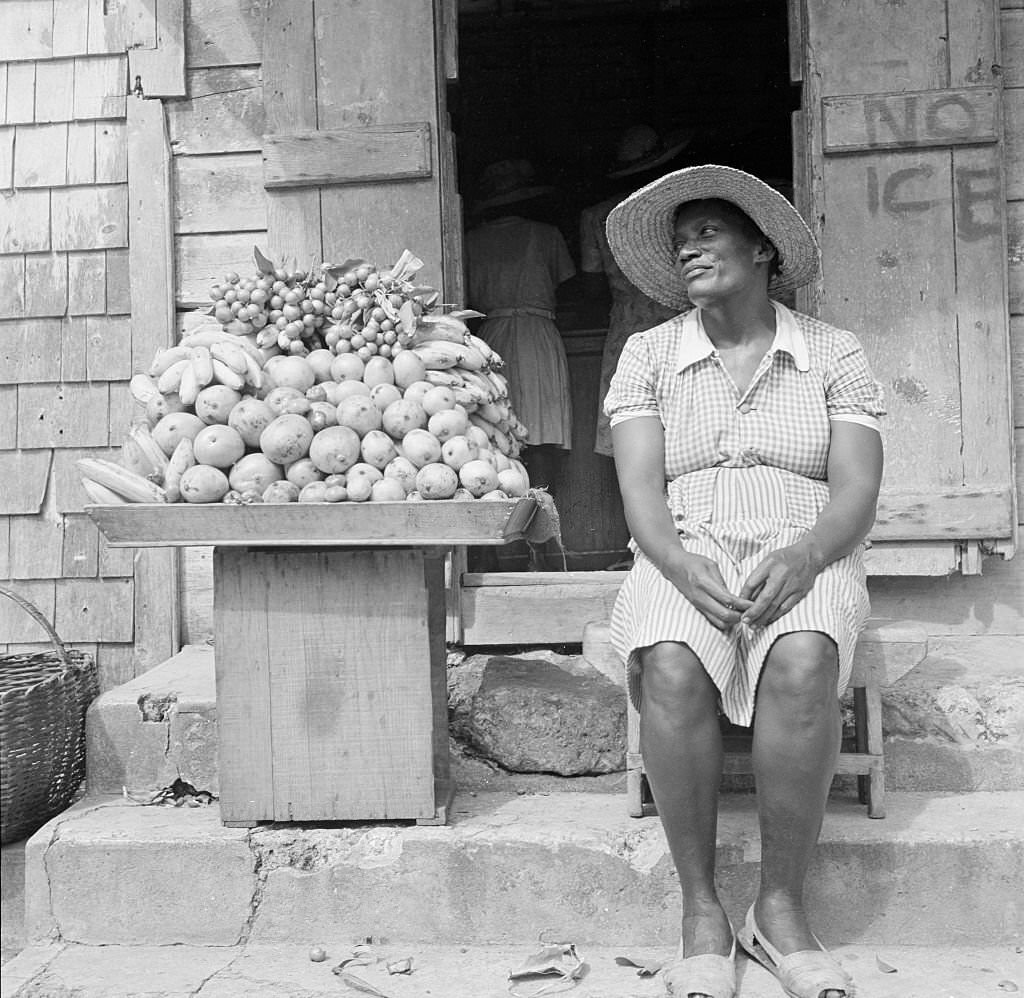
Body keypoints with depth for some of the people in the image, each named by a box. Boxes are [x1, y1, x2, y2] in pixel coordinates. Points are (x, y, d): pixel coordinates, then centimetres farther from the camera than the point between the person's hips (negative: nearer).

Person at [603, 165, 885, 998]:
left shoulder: (833, 354, 9)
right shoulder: (648, 354, 11)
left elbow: (857, 491, -1)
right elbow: (640, 487, -1)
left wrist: (801, 558, -21)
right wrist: (680, 562, -21)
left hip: (804, 561, 0)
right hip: (683, 559, 1)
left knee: (802, 664, -34)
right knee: (670, 668, -33)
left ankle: (782, 909, -17)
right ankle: (701, 912, -18)